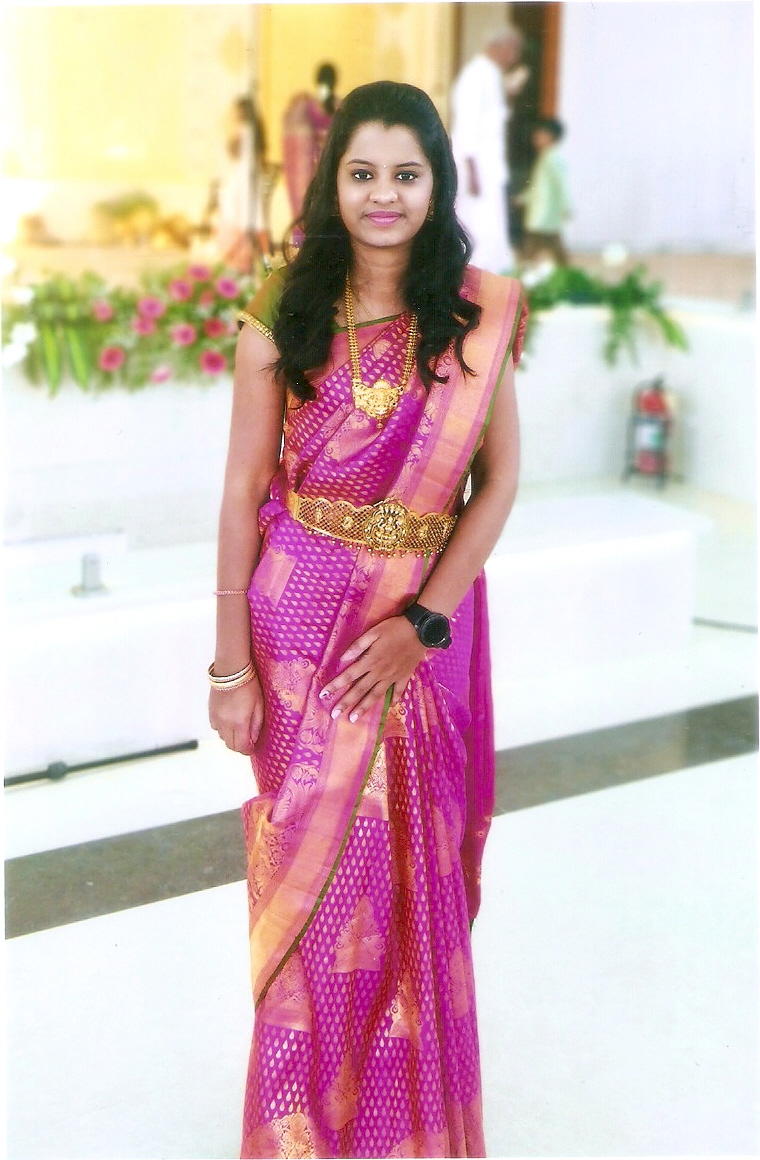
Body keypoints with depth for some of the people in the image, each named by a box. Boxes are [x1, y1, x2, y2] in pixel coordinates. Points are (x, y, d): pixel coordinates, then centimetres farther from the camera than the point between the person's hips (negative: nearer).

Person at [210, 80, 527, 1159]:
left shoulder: (479, 311, -2)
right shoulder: (282, 314, -4)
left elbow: (498, 482, -2)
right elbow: (244, 489, -3)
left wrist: (420, 624, -12)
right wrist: (230, 664, -5)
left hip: (428, 620, 1)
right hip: (302, 615, 0)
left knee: (413, 879, 9)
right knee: (308, 878, 8)